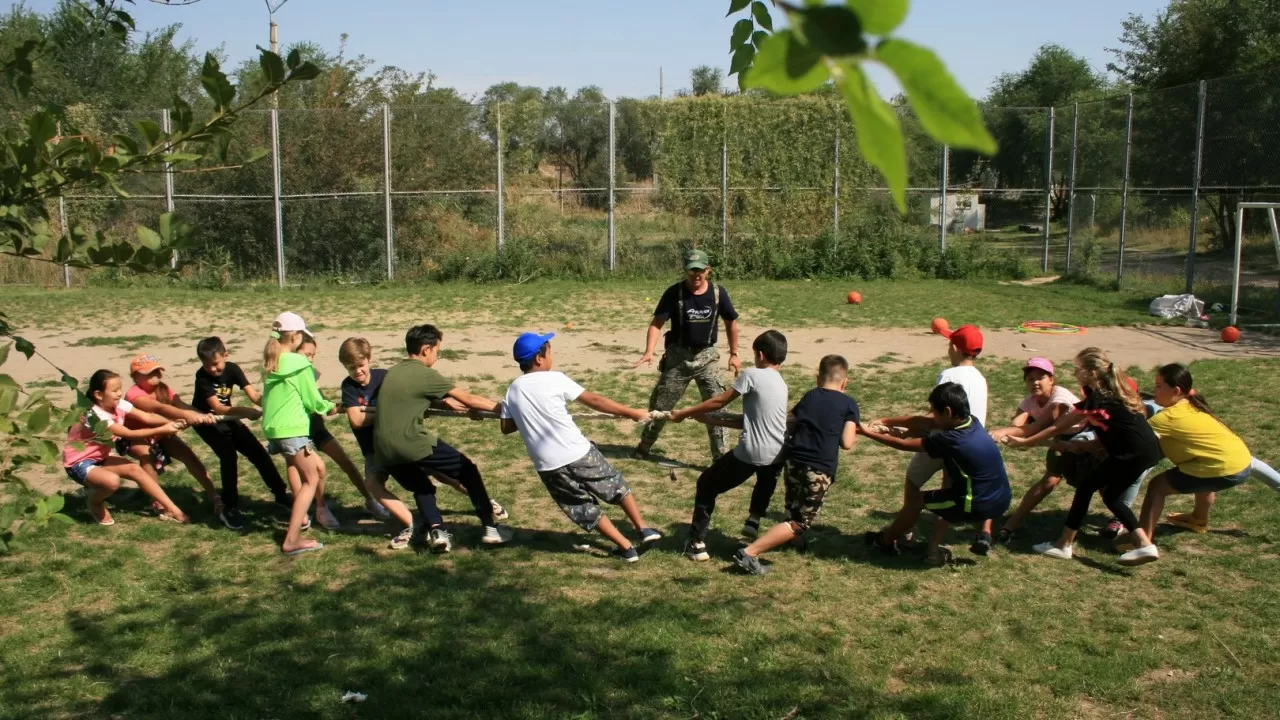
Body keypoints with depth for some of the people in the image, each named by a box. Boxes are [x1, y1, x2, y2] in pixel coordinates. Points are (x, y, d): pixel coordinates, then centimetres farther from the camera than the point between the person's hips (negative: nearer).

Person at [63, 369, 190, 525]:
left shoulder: (118, 404, -11)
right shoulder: (95, 416, -31)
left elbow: (146, 417, -18)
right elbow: (129, 434, -33)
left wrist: (170, 423, -34)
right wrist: (162, 430, -36)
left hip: (99, 457, 8)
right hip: (78, 463, -8)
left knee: (135, 469, -10)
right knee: (112, 481, -33)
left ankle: (171, 509, -6)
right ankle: (95, 503, 2)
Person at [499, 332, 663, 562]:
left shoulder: (513, 390, 6)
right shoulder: (554, 379, -6)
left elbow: (506, 427, 12)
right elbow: (595, 401, -6)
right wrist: (632, 412, 0)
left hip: (548, 466, 3)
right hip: (578, 454, -3)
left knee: (583, 508, 15)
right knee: (616, 486, 19)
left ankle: (626, 548, 15)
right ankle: (643, 529, 22)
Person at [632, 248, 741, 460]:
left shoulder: (718, 293, -8)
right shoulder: (674, 292, -14)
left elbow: (731, 322, 6)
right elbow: (657, 323, -16)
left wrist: (733, 354, 7)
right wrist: (649, 352, -30)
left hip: (706, 356, 1)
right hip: (678, 355, -1)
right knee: (660, 404, 9)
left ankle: (720, 457, 5)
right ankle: (643, 448, 28)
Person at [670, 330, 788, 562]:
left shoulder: (752, 375, -6)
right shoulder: (781, 384, 16)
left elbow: (720, 401, -2)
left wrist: (685, 413, 8)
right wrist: (711, 419, 20)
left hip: (750, 454, -6)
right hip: (777, 454, 7)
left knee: (706, 486, 10)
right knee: (766, 480, 43)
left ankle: (697, 543, 7)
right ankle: (754, 521, 33)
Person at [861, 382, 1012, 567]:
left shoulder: (948, 440, -22)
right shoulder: (970, 421, 0)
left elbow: (904, 445, -10)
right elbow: (925, 422, 10)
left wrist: (867, 432, 1)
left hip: (979, 507, -8)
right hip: (1000, 500, 8)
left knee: (915, 498, 9)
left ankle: (885, 541, 33)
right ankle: (934, 548, 33)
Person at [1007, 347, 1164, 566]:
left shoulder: (1096, 399, -11)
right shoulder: (1112, 392, 14)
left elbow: (1058, 428, -5)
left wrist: (1024, 442, 1)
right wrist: (1085, 445, 7)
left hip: (1133, 453, -9)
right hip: (1147, 450, 9)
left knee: (1086, 487, 1)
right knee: (1111, 496, 18)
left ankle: (1064, 545, 7)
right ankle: (1144, 544, 10)